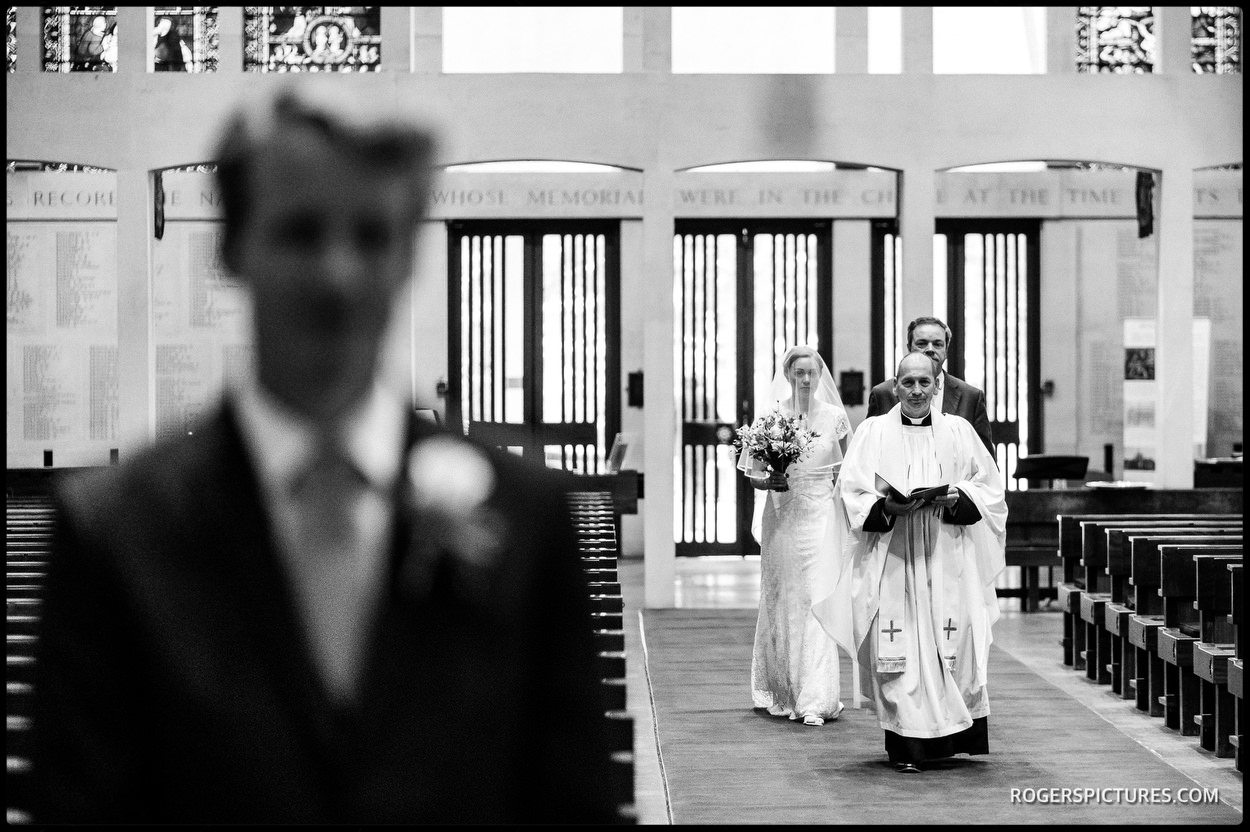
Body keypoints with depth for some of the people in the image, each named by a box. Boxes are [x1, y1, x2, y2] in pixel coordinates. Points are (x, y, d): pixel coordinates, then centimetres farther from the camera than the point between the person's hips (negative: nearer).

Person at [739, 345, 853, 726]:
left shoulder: (835, 416, 3)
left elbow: (844, 473, 12)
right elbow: (753, 474, 4)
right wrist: (769, 481, -17)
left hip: (822, 518, -1)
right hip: (781, 519, 1)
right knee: (784, 604, 6)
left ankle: (815, 699, -8)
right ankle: (784, 690, 20)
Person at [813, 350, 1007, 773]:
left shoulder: (959, 431, 11)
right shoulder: (873, 432, 7)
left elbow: (989, 489, 10)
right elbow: (852, 493, 1)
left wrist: (957, 499, -9)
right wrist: (886, 508, -17)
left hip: (946, 559, 1)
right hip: (892, 558, -1)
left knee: (952, 643, -3)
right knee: (898, 651, -6)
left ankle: (949, 735, 11)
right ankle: (906, 746, -3)